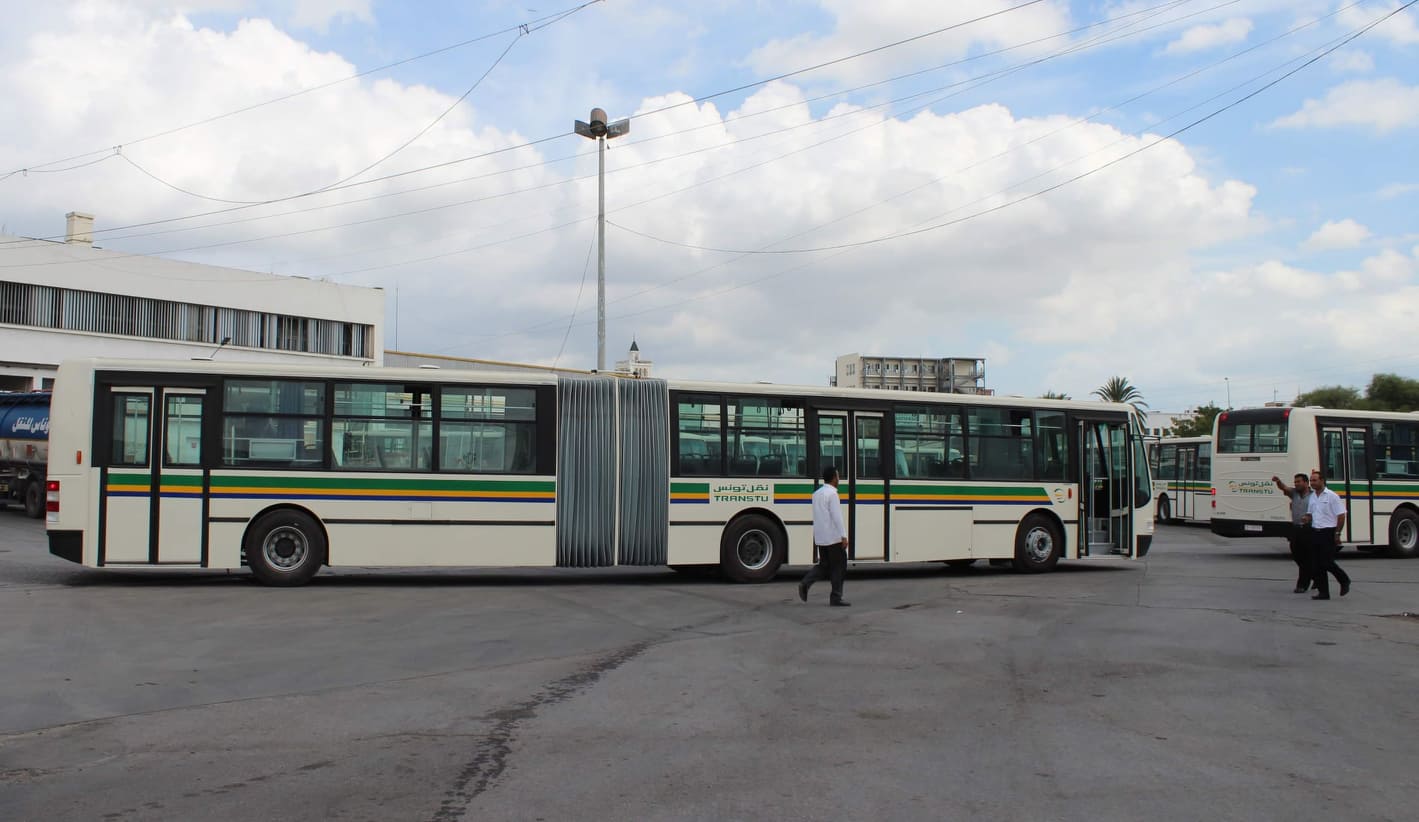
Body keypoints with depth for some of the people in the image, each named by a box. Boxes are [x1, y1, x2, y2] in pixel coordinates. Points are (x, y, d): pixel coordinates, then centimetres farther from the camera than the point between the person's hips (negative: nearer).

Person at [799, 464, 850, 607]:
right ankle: (836, 598, 5)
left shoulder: (817, 493, 11)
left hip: (821, 538, 8)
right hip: (834, 537, -8)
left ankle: (805, 584, -4)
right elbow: (837, 517, -19)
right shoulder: (832, 494, -14)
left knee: (824, 565, 14)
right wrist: (844, 536, -19)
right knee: (839, 567, 2)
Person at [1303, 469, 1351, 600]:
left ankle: (1344, 581, 16)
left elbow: (1341, 515, -9)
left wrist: (1337, 533, -13)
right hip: (1315, 532, 7)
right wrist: (1307, 519, -1)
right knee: (1316, 564, 3)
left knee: (1327, 563, -10)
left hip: (1328, 533, -7)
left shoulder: (1331, 496, -8)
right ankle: (1323, 592, 9)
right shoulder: (1312, 496, 12)